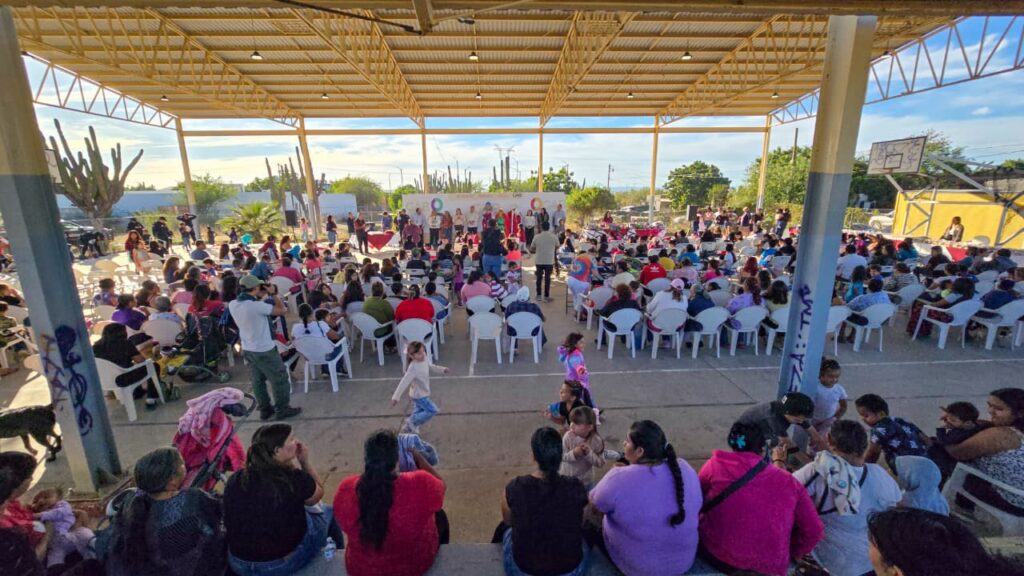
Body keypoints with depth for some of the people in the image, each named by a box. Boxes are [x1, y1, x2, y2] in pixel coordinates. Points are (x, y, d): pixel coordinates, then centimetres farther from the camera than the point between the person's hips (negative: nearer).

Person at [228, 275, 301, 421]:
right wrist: (272, 295, -11)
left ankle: (264, 409, 30)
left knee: (257, 381, 18)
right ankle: (282, 409, 18)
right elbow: (282, 310, -19)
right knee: (279, 379, 8)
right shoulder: (258, 306, -27)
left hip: (247, 350, 8)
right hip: (265, 350, -8)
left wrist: (261, 298, 10)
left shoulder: (233, 305, -3)